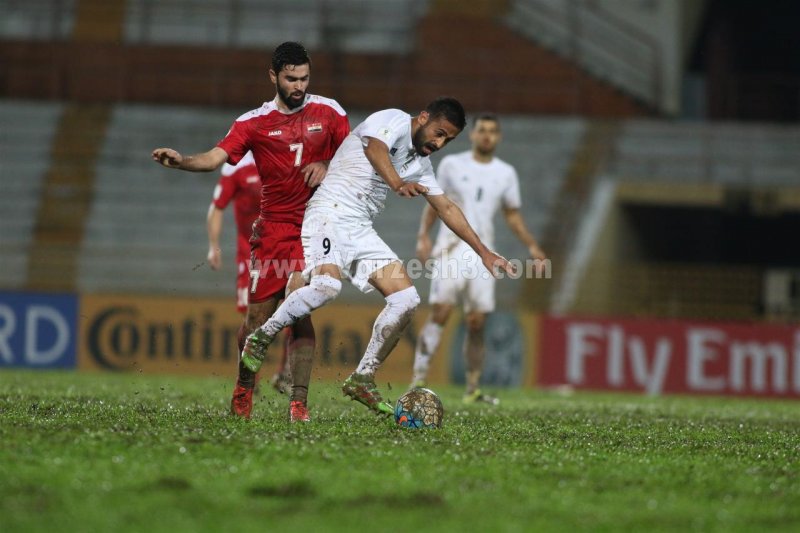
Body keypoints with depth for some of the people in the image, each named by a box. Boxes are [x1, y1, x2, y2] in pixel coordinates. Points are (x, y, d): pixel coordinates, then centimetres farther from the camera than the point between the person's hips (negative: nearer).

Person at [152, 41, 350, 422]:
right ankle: (244, 390, 26)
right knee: (258, 316, 0)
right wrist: (179, 161, -30)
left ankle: (299, 402, -16)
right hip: (272, 229, 1)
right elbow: (215, 158, -11)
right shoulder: (254, 122, 1)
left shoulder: (328, 112, 6)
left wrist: (328, 167, -5)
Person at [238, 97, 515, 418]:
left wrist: (484, 252, 26)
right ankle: (261, 339, -11)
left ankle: (362, 379, 6)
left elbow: (446, 208, 29)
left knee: (406, 299, -3)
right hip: (330, 214, -9)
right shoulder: (395, 120, -5)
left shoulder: (420, 163, 20)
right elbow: (375, 149, -28)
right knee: (327, 286, -32)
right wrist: (398, 184, -48)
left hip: (361, 231, 9)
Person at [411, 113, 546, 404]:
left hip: (482, 252, 3)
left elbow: (513, 215, 17)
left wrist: (532, 245, 5)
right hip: (452, 247, -3)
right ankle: (419, 378, -18)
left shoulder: (506, 173, 11)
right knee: (440, 312, -16)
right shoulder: (452, 164, 4)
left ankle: (473, 389, 10)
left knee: (477, 323, 0)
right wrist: (423, 236, -4)